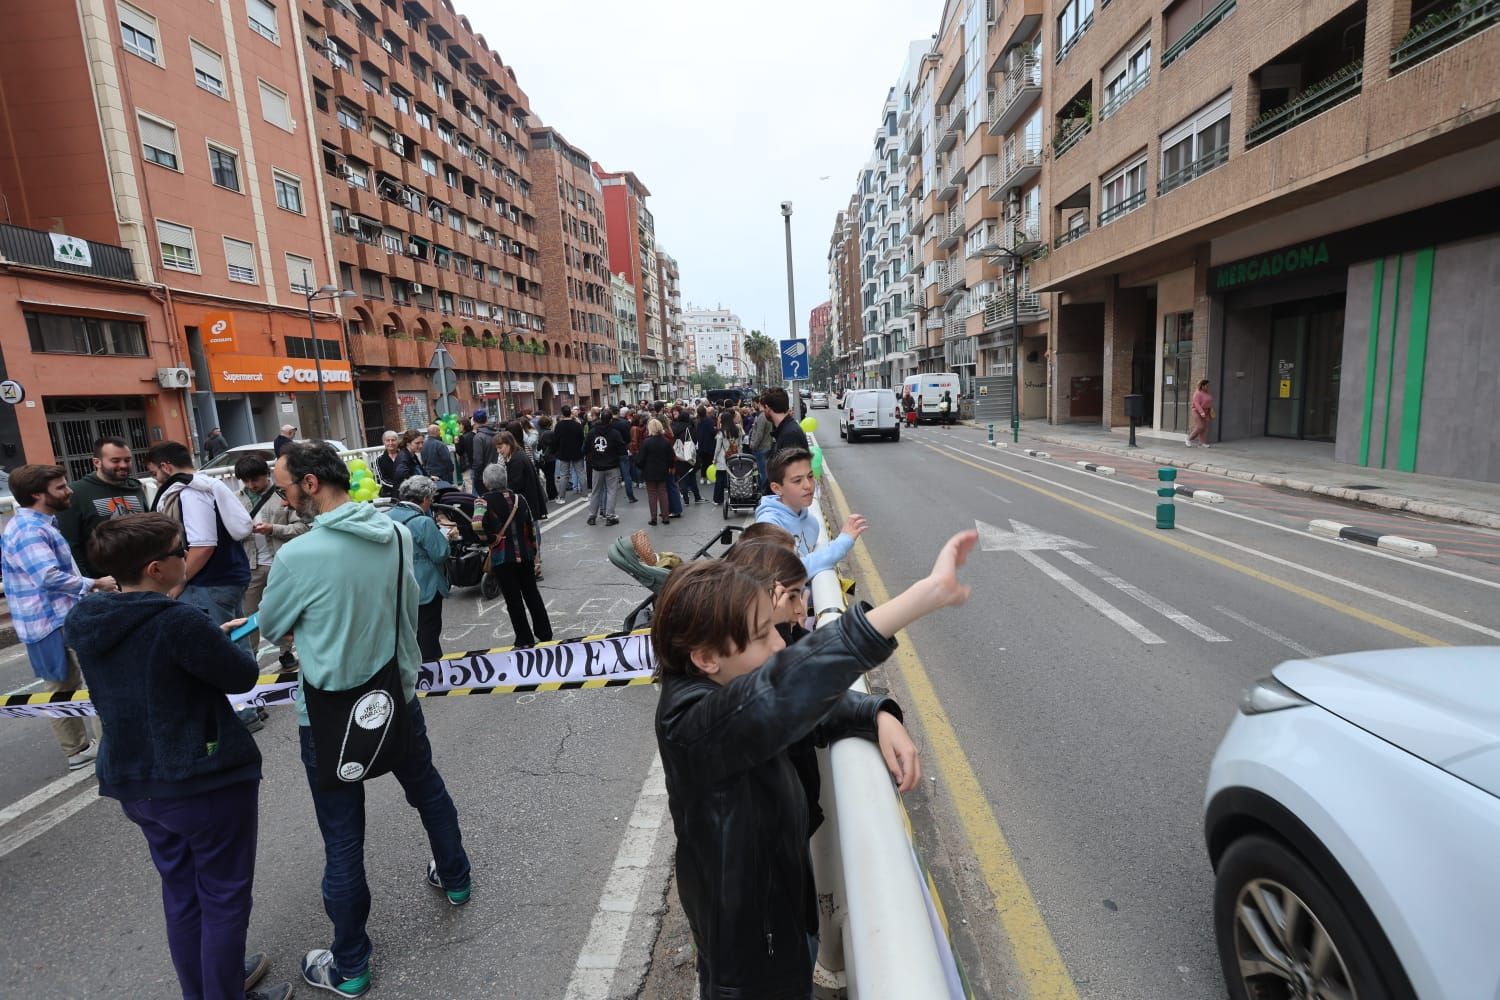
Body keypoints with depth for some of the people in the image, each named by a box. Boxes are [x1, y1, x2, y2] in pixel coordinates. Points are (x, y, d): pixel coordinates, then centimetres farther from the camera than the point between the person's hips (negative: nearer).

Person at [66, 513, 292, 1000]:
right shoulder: (177, 622, -27)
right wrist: (221, 641, 3)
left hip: (133, 783, 8)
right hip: (204, 783, -8)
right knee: (224, 899, 13)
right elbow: (241, 675, -15)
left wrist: (210, 638, 9)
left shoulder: (86, 623, -2)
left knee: (180, 894, 25)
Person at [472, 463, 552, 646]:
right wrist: (535, 551, 16)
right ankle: (544, 633, 25)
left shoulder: (484, 501, -8)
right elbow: (532, 527, 7)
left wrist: (490, 537, -11)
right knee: (532, 594, 17)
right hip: (525, 555, 4)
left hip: (502, 558, -4)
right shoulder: (519, 498, 3)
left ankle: (525, 639, 16)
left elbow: (477, 524, -28)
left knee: (513, 599, 8)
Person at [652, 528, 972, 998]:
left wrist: (881, 717, -21)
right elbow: (791, 684, -54)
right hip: (747, 930, -7)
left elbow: (817, 706, 0)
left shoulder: (731, 691, -9)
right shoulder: (692, 724, -37)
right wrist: (928, 593, -60)